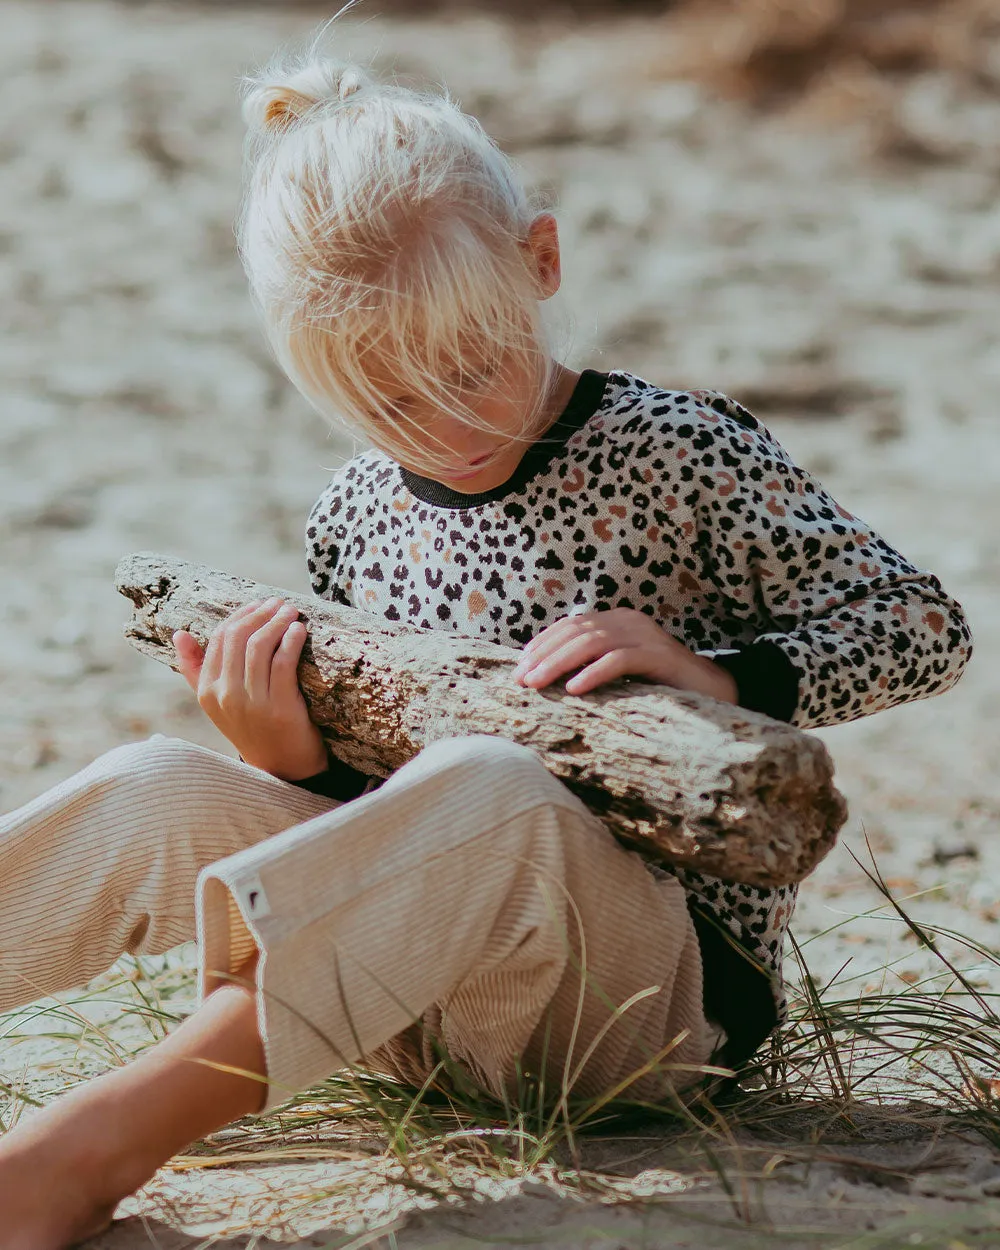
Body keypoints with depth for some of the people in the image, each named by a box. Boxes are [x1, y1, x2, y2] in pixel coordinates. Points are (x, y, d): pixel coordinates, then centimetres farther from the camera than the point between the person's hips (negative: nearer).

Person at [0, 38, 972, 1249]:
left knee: (495, 790, -37)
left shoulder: (681, 454, -3)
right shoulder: (355, 517, 9)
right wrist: (294, 766, -6)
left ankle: (120, 1128, -46)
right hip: (420, 992, 5)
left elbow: (924, 627, -3)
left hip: (665, 978, -4)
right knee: (157, 790, -18)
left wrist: (712, 677, -18)